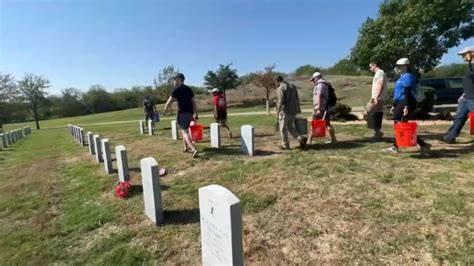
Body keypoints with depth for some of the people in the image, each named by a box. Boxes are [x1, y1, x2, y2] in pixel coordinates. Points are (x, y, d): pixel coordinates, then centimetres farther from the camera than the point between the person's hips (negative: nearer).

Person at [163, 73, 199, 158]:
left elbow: (169, 101, -6)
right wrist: (196, 114, 15)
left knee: (185, 131, -9)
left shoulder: (177, 89, -4)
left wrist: (165, 110, 11)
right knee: (184, 129, 23)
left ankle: (193, 149, -24)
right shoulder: (189, 89, 16)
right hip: (190, 112, 7)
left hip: (183, 113, -7)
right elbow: (193, 102, 14)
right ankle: (186, 147, 30)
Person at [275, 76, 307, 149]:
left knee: (283, 129, 7)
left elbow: (281, 101, -22)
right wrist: (298, 108, 29)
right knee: (291, 128, 18)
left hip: (285, 112, -8)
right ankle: (302, 138, 3)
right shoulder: (293, 86, 13)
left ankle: (285, 145, 14)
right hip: (293, 111, 8)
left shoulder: (280, 88, -12)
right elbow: (297, 98, 18)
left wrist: (277, 113, -18)